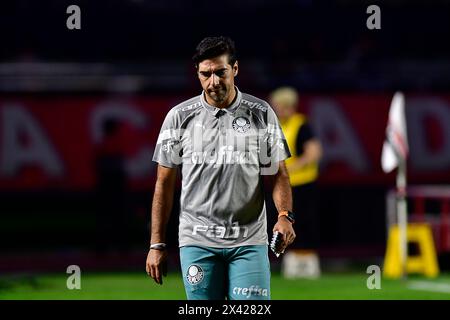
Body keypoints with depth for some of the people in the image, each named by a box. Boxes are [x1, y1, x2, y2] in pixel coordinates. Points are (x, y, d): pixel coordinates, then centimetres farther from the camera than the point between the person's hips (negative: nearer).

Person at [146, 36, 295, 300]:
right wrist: (157, 244, 4)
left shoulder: (261, 114, 6)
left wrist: (285, 215, -12)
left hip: (249, 242, 0)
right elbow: (165, 183, 8)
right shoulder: (180, 117, 4)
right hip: (197, 242, 0)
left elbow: (278, 174, 8)